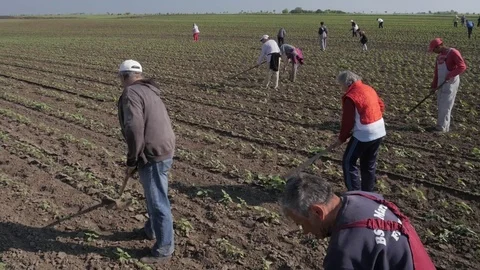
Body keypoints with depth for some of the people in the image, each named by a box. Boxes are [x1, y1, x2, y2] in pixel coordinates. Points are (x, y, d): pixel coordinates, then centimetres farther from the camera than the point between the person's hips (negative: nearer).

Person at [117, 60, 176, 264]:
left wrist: (132, 161, -14)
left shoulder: (131, 93, -14)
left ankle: (163, 250, 14)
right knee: (154, 198, 27)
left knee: (158, 203, 2)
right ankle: (151, 230, 48)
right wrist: (136, 159, 31)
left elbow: (134, 129, -26)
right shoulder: (147, 90, 17)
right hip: (163, 149, 10)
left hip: (153, 155, -10)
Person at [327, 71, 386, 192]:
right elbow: (381, 106, 16)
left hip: (364, 134, -8)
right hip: (379, 131, 9)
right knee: (369, 164, 19)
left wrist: (341, 139, -4)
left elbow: (348, 121, -15)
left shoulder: (350, 96, -17)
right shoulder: (369, 89, 8)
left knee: (348, 162, 5)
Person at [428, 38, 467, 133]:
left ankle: (442, 127, -3)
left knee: (445, 106, -7)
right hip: (441, 83, 8)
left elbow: (462, 66, -18)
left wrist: (450, 75, -28)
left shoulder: (453, 53, -10)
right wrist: (434, 86, 17)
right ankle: (445, 126, 19)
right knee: (440, 105, 10)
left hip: (451, 83, -8)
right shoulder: (439, 56, 16)